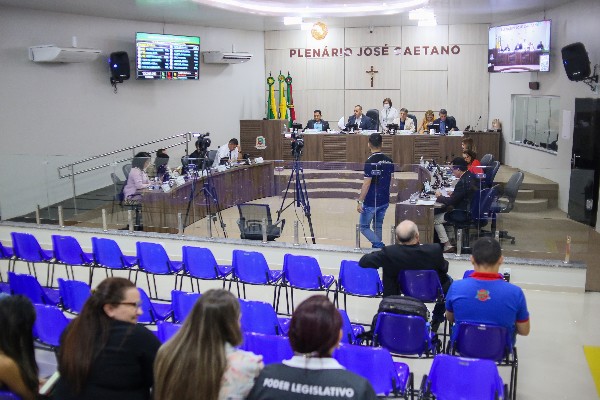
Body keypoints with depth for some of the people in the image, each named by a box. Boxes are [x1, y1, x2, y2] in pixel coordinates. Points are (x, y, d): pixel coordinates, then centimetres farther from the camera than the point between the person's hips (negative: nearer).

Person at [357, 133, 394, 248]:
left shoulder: (370, 162, -17)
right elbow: (391, 180, 11)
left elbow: (366, 184, -20)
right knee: (378, 226, 17)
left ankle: (379, 245, -8)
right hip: (384, 201, 6)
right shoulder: (389, 161, 3)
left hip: (371, 202, -6)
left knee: (364, 227, 7)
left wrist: (360, 201, -16)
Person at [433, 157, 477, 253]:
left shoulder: (463, 182, -27)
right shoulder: (470, 176, 2)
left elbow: (451, 201, -22)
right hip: (468, 209, 10)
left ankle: (447, 245, 4)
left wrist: (439, 197, -8)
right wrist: (453, 194, 4)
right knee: (438, 210, 20)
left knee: (435, 219, 0)